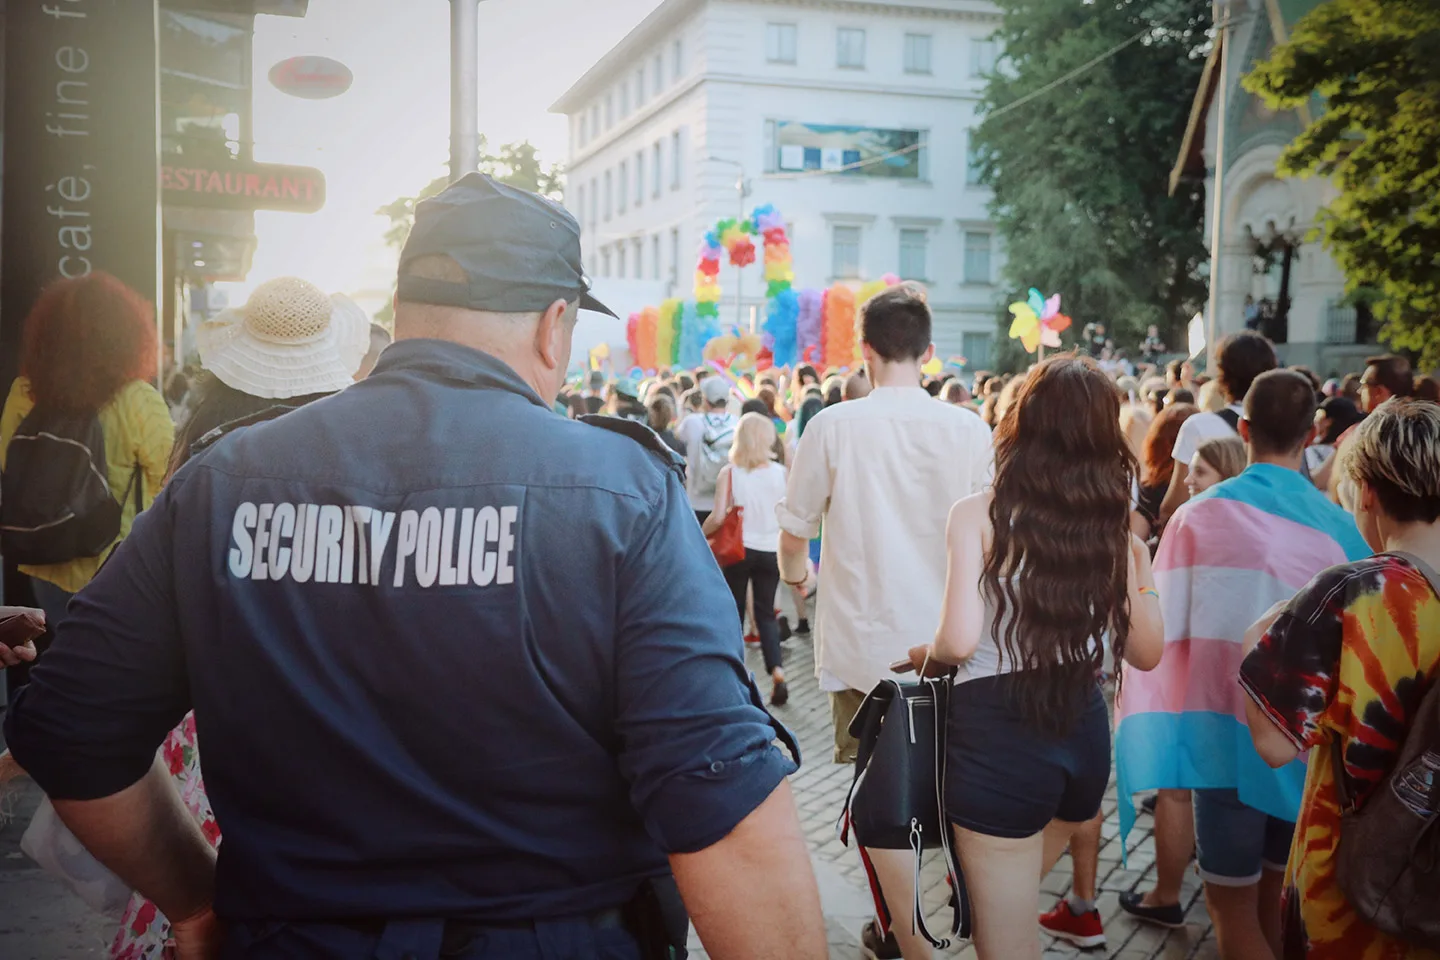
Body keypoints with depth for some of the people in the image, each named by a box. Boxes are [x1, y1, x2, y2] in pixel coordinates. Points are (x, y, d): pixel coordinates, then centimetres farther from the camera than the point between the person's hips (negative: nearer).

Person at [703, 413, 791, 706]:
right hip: (771, 550, 2)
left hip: (738, 549, -2)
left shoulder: (730, 473, -9)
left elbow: (718, 517, -12)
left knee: (733, 613, 13)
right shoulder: (780, 473, -4)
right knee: (766, 612, 12)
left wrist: (700, 534, 5)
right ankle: (777, 671, -5)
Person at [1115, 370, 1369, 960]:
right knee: (1278, 902, 18)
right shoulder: (1339, 528, -4)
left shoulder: (1200, 514, -9)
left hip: (1228, 734, -3)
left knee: (1233, 909, 6)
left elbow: (1163, 628, -7)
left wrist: (1163, 741, 2)